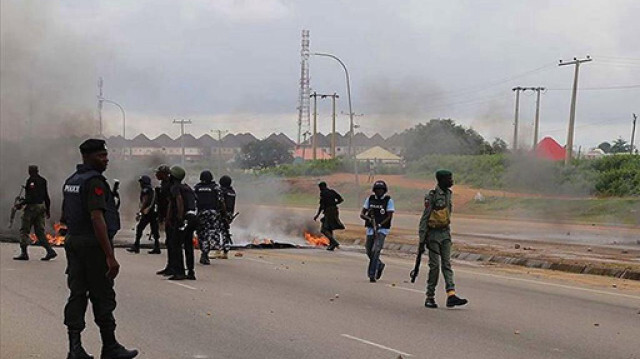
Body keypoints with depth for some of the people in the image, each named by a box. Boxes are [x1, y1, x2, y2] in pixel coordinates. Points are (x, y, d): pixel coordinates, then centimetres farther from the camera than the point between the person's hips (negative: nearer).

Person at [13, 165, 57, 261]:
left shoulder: (31, 180, -11)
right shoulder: (43, 180, 12)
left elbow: (30, 197, -20)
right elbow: (46, 196, 16)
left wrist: (21, 205, -15)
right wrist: (48, 210, 21)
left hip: (32, 207, -8)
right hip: (41, 206, 8)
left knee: (24, 230, 2)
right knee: (40, 231, 9)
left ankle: (24, 253, 1)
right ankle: (50, 251, -2)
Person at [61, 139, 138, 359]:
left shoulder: (70, 181, 14)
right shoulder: (94, 182, -16)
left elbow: (65, 218, 21)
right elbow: (97, 219, -24)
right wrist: (110, 256, -25)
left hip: (72, 242, 9)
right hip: (93, 244, -9)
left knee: (77, 294, 7)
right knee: (103, 297, 0)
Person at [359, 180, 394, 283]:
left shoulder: (388, 200, -3)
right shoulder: (370, 199, 5)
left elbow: (390, 216, -8)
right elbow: (362, 214, 4)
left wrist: (380, 225, -21)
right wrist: (369, 218, -17)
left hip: (382, 229, -4)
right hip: (370, 228, 4)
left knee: (376, 251, -18)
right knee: (369, 252, 9)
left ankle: (372, 274, -15)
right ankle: (379, 265, 37)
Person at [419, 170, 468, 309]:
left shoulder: (448, 193, 10)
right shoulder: (432, 196, -13)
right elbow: (424, 217, -13)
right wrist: (422, 238, -14)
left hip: (445, 233, 7)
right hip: (434, 234, -7)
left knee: (447, 264, 0)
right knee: (434, 266, -2)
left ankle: (451, 296, -6)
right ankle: (430, 297, 8)